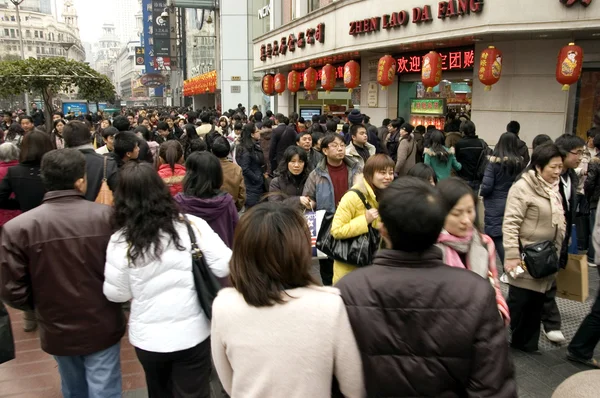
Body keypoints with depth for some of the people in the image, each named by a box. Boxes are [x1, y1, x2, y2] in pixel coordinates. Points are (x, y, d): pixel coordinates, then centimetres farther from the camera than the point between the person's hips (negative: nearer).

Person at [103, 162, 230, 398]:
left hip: (148, 338, 1)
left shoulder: (121, 241, -14)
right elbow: (224, 267, -12)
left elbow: (116, 294, -5)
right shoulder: (191, 225, -14)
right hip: (192, 333, 0)